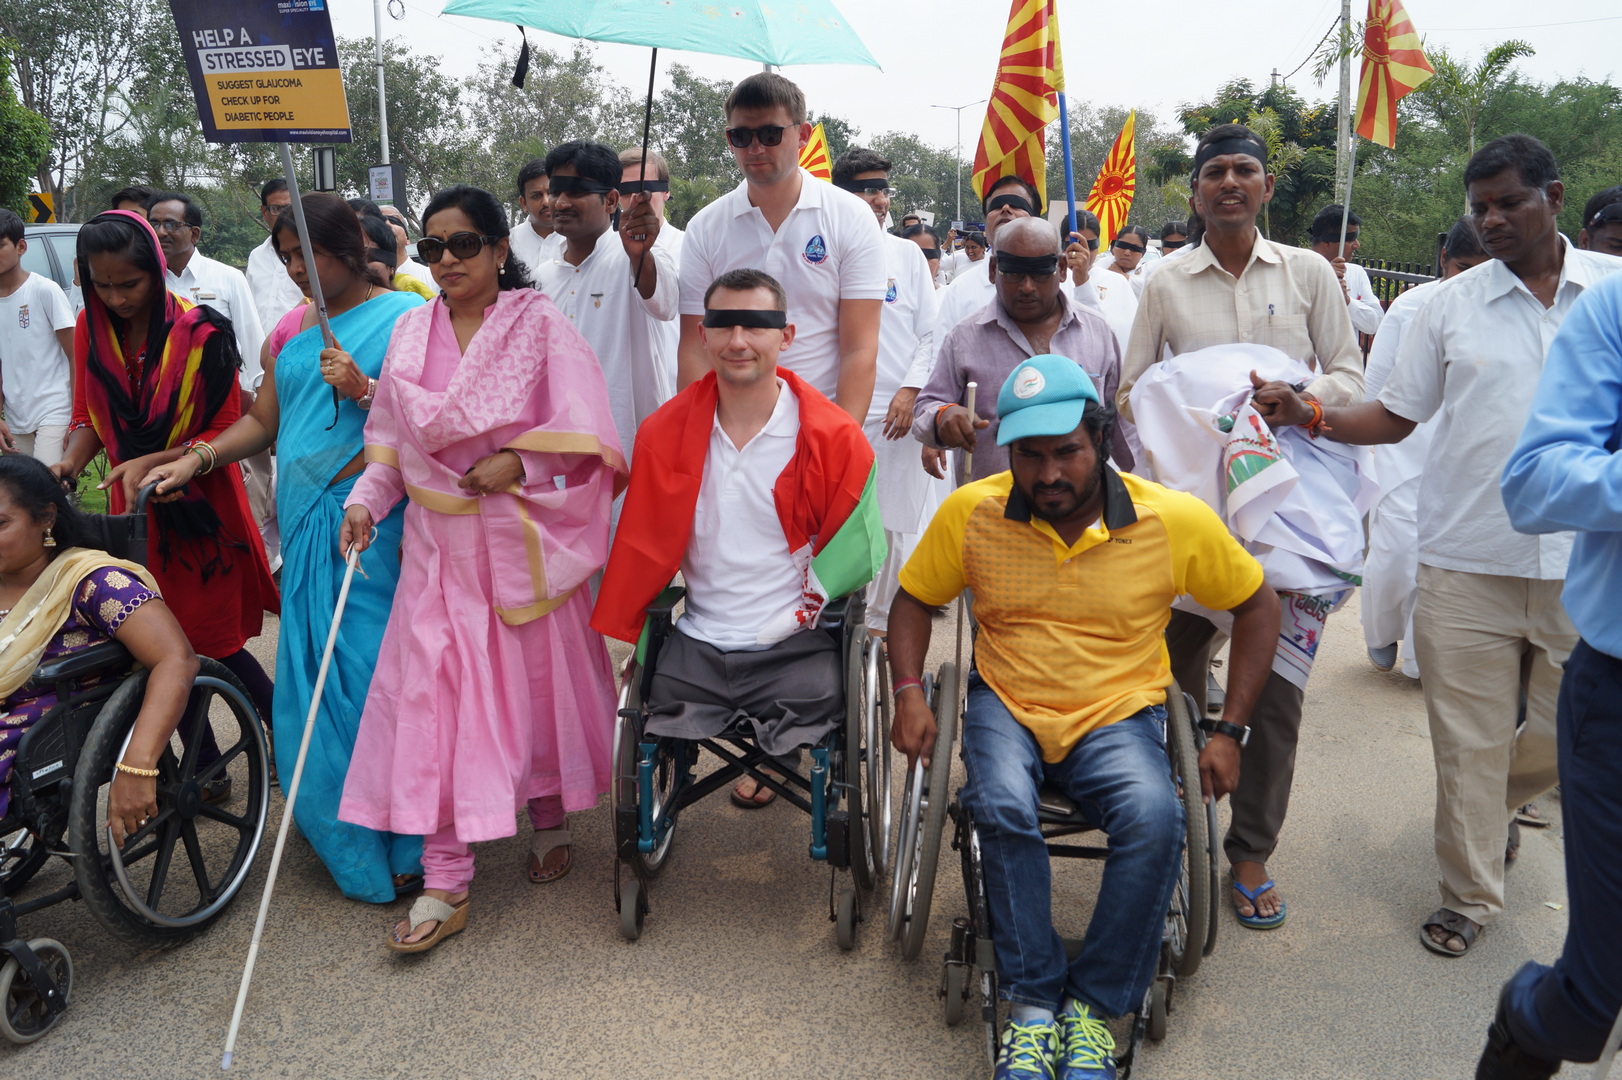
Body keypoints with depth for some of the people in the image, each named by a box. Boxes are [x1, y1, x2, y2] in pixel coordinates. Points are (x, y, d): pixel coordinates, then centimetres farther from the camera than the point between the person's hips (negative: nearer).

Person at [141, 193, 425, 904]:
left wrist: (364, 390, -19)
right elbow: (261, 423, 21)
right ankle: (341, 830, 22)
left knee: (375, 669, -6)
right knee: (313, 677, 8)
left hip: (375, 520, -6)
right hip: (307, 524, 6)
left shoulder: (405, 317, -1)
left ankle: (400, 845, 6)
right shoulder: (289, 333, 18)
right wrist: (195, 459, 8)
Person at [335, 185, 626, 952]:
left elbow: (582, 429, -10)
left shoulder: (540, 325, -4)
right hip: (437, 543, 3)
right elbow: (393, 436, 12)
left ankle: (550, 819, 36)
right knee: (433, 697, -2)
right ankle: (444, 885, 5)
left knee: (537, 681, 10)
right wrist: (365, 500, -2)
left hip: (521, 538, -3)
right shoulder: (411, 331, 8)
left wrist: (518, 463, -20)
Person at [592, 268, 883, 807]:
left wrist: (805, 612, -8)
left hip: (796, 646, -2)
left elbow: (856, 551, 2)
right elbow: (643, 547, 10)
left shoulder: (834, 438, -4)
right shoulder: (663, 434, 3)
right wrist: (624, 635, 5)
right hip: (697, 644, 2)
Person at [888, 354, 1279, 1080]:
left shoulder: (1175, 520, -6)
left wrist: (1229, 732, 0)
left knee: (1155, 819, -31)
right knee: (1003, 806, -32)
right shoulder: (971, 512, -4)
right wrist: (909, 694, -7)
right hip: (1007, 706, 1)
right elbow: (914, 599, 10)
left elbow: (1257, 606, 6)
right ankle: (1033, 1003, -12)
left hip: (1120, 714, 0)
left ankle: (1094, 1004, -8)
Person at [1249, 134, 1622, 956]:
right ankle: (1469, 895, 23)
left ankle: (1494, 809, 45)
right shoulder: (1452, 304, 4)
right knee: (1468, 741, 6)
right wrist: (1308, 415, -10)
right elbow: (1396, 416, 4)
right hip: (1467, 562, 0)